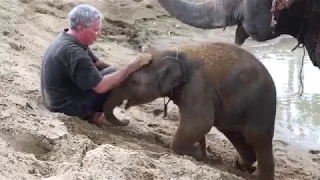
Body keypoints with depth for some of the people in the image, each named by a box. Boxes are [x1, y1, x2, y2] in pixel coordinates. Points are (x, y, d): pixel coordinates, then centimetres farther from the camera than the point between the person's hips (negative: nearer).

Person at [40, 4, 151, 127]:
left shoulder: (67, 38, 1)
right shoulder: (73, 53, -31)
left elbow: (96, 62, 10)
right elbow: (101, 86, -31)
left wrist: (124, 71, -4)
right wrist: (133, 66, -26)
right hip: (66, 106, -10)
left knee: (114, 74, 15)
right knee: (115, 79, -13)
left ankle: (89, 111, 7)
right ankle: (91, 114, 1)